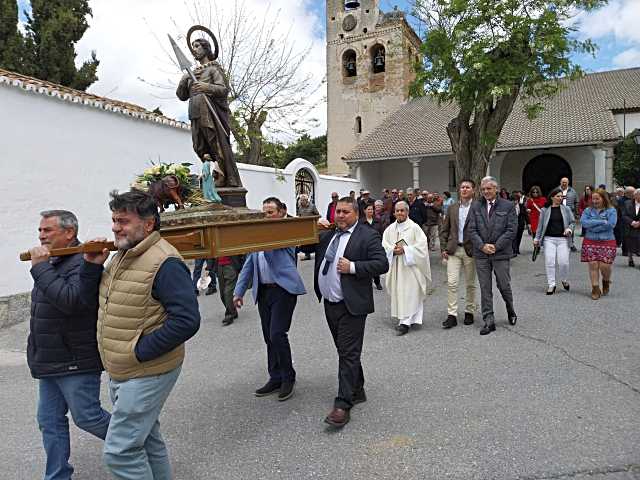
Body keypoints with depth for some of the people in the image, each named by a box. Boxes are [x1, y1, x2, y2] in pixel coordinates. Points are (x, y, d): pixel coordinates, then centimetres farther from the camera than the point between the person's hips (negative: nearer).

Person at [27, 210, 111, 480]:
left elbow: (72, 301, -36)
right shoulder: (52, 263, 11)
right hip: (50, 361, 9)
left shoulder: (81, 263, -19)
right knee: (50, 421, 15)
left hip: (76, 361, -9)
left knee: (86, 417, 2)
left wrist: (40, 268, -28)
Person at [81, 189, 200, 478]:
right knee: (145, 438, 22)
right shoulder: (122, 256, 8)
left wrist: (140, 351, -23)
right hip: (119, 373, 9)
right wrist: (92, 265, -1)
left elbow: (187, 320, -28)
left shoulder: (164, 262, -22)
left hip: (147, 373, -9)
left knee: (120, 451, -4)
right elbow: (92, 299, 15)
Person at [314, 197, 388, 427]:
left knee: (348, 354, -4)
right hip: (330, 304, 7)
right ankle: (357, 391, 34)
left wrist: (352, 267, -20)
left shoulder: (367, 236, -7)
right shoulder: (326, 234, 12)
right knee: (345, 352, 18)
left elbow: (382, 264, -14)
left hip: (351, 305, -7)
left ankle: (343, 405, 1)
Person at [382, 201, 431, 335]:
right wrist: (393, 250, -13)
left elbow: (422, 245, -10)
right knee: (397, 292, 9)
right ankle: (402, 319, 22)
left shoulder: (414, 227, -5)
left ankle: (405, 322, -5)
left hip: (410, 266, -5)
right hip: (395, 266, 5)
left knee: (409, 293, -6)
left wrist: (405, 250, -17)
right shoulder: (390, 229, 8)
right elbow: (384, 245, 6)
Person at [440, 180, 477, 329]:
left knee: (470, 284, 10)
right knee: (451, 283, -4)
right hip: (453, 250, 2)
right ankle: (452, 315, 1)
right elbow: (445, 230, 12)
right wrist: (443, 248, 4)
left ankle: (469, 312, 24)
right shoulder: (452, 208, 10)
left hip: (470, 250, -2)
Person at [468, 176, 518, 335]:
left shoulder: (508, 206, 0)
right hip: (481, 254, 2)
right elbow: (472, 230, 2)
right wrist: (482, 246, -11)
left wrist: (495, 246, -12)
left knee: (504, 286, 6)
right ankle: (489, 321, 11)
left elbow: (511, 230, -5)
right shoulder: (475, 206, 6)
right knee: (485, 289, 4)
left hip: (501, 253, -2)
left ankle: (510, 310, 35)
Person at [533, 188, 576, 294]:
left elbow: (573, 222, 12)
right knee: (549, 262, -4)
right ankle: (551, 285, 5)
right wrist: (537, 238, 7)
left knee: (563, 262, -6)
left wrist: (569, 229, -8)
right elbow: (540, 225, 9)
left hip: (562, 239, 0)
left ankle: (565, 280, 22)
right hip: (549, 239, 0)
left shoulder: (566, 209, 7)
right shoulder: (545, 210, 6)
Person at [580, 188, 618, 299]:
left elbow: (611, 224, -13)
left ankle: (606, 282, 28)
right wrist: (602, 221, -12)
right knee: (593, 265, -3)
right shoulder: (588, 210, 6)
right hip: (590, 242, 2)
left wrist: (593, 226, -11)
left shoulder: (611, 210, 1)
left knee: (604, 266, -6)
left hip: (607, 242, -2)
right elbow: (583, 222, -10)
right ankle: (595, 289, 8)